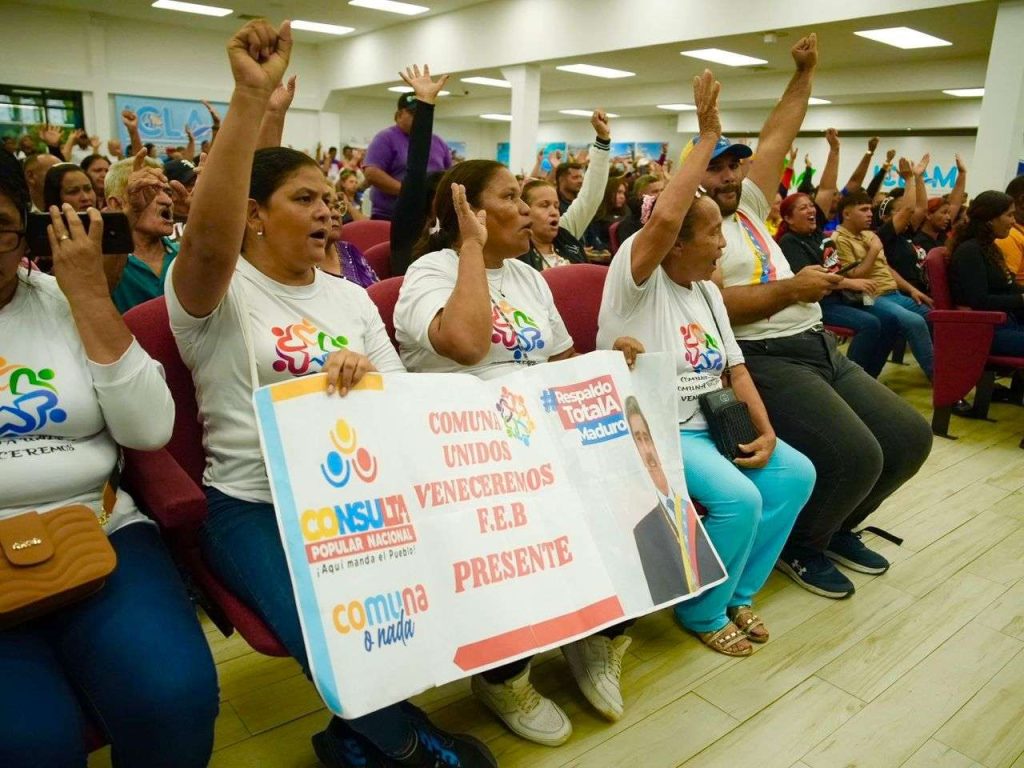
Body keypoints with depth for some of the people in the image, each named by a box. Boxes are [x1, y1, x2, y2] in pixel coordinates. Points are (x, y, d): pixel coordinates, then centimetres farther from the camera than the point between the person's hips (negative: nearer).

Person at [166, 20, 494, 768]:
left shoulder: (350, 296, 14)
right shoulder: (215, 293, -2)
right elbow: (208, 238, -27)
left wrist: (364, 372, -15)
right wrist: (251, 99, -33)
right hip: (254, 503, -4)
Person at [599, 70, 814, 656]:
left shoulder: (708, 292, 12)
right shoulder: (637, 278, -13)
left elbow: (734, 368, 12)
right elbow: (663, 219, -34)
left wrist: (766, 429, -2)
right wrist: (708, 137, -25)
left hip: (704, 424, 9)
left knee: (795, 473, -2)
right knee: (738, 497, -26)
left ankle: (737, 594, 17)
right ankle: (703, 612, 4)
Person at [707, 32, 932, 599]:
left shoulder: (747, 209, 18)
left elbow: (776, 139, 22)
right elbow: (714, 307, -19)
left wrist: (805, 73, 21)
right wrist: (791, 289, -22)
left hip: (821, 348, 9)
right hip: (763, 358, -9)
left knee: (909, 438, 5)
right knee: (853, 454, -25)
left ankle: (837, 526, 25)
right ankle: (799, 545, 4)